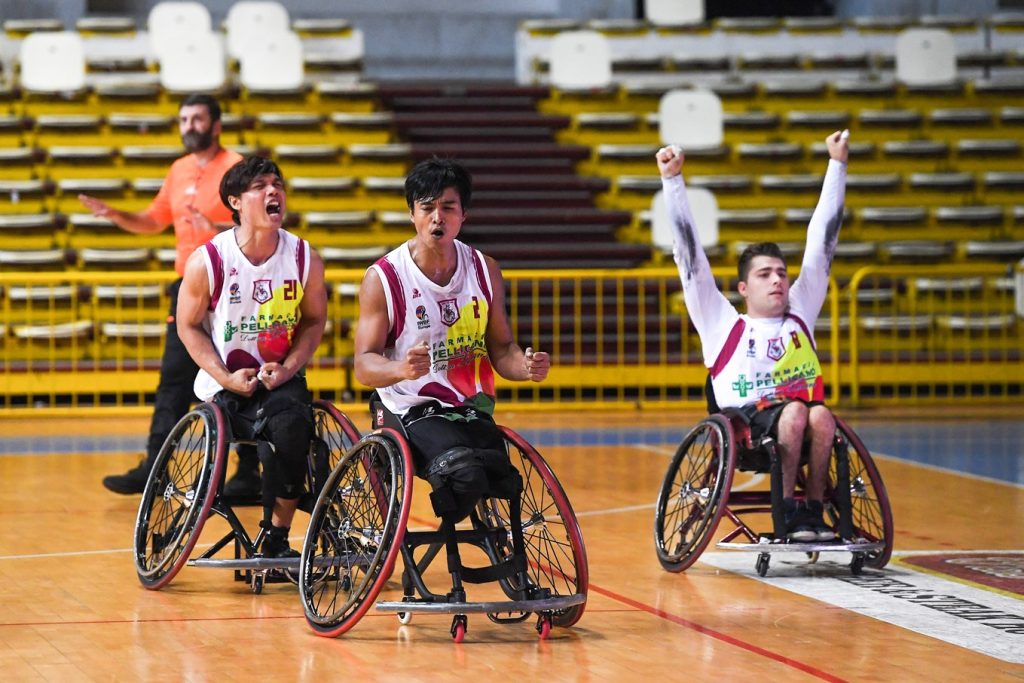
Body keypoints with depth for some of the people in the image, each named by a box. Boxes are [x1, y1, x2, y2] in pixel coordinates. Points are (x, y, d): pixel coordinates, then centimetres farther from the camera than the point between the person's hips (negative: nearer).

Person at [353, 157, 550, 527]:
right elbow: (364, 365, -9)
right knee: (465, 476, -32)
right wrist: (402, 368, -32)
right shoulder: (382, 278, -7)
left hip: (474, 411, 5)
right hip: (414, 412, -5)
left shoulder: (484, 270, 7)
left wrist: (526, 366, -12)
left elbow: (500, 348, 12)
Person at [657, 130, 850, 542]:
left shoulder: (800, 315, 21)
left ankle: (814, 511, -22)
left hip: (799, 411, 3)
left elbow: (822, 242, 22)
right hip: (743, 421, -3)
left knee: (821, 415, -31)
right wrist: (673, 181, 5)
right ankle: (787, 511, -24)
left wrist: (837, 165, 24)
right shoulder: (723, 324, 13)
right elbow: (690, 254, 9)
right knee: (795, 413, -33)